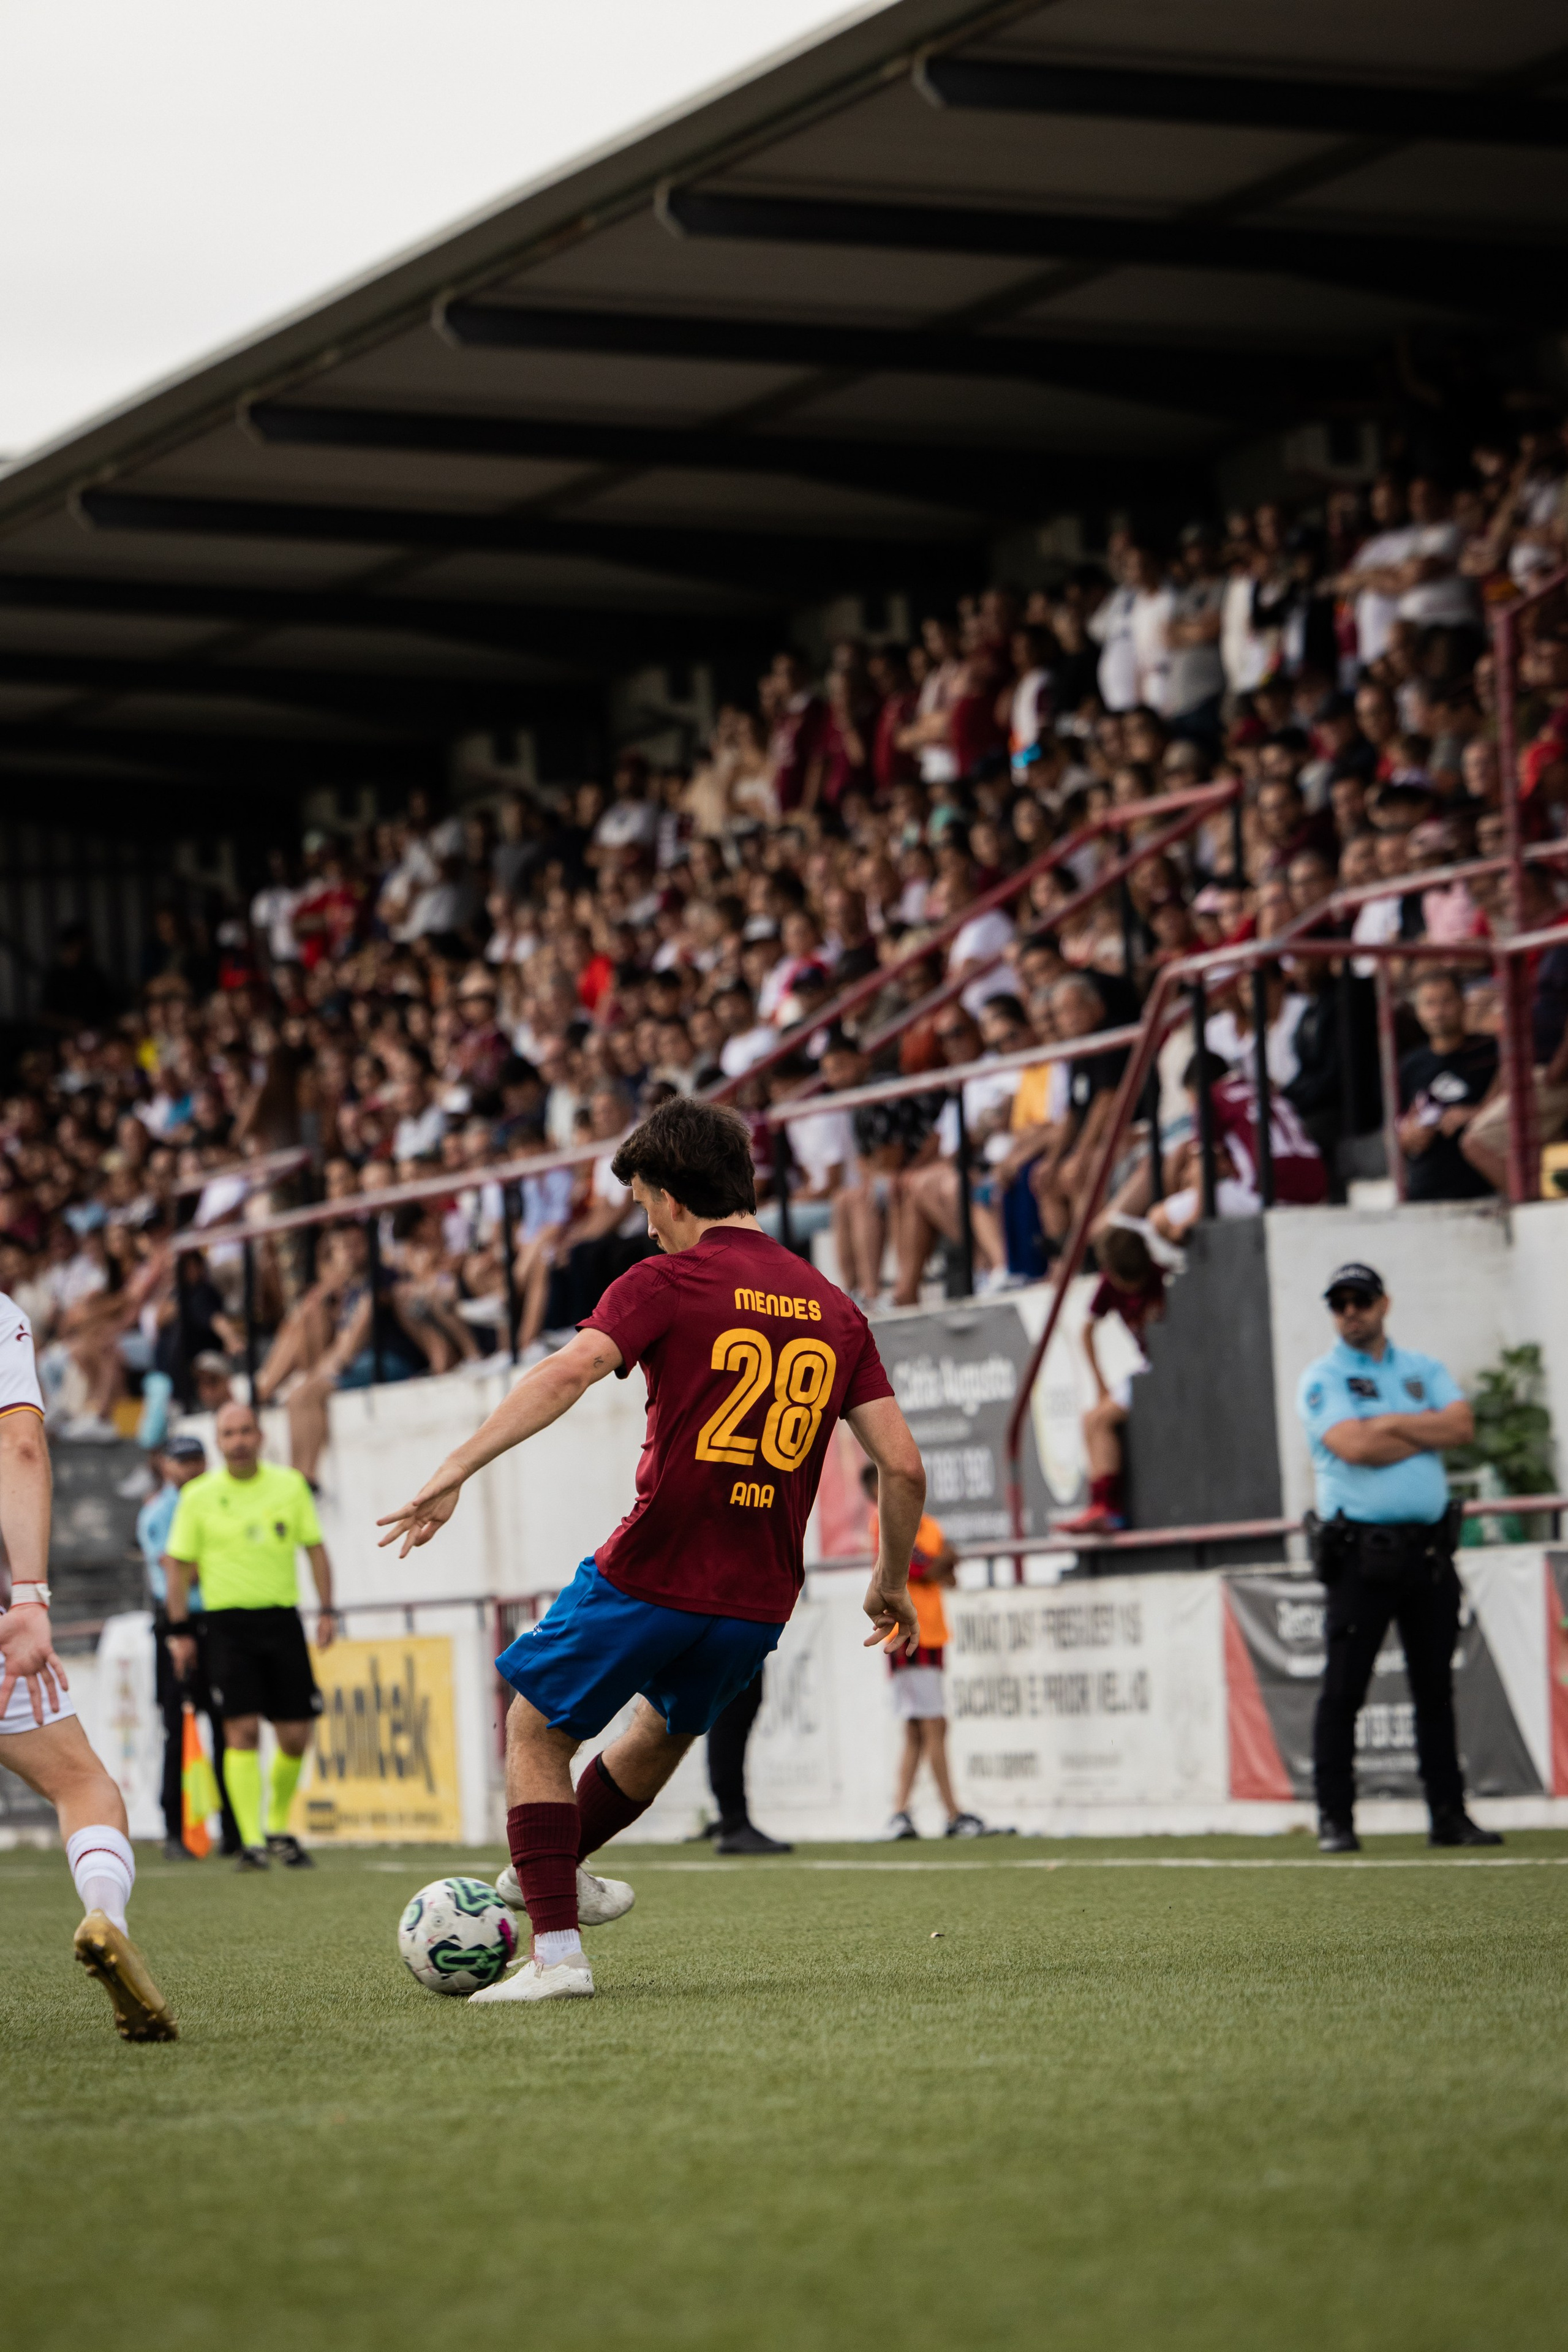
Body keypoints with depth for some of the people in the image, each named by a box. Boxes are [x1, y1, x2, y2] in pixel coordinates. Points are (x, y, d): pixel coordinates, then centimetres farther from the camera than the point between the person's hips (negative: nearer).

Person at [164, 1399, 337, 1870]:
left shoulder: (289, 1485, 7)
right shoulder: (199, 1496, 1)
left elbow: (314, 1548, 12)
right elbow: (179, 1565, 5)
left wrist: (327, 1610, 4)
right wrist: (180, 1631, 0)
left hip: (282, 1618, 2)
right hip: (229, 1623, -2)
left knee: (294, 1737, 1)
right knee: (242, 1731, -12)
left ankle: (279, 1828, 23)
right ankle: (251, 1841, -11)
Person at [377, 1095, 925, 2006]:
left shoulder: (668, 1282, -6)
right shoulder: (835, 1310, 9)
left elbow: (570, 1372, -23)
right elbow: (903, 1466, 6)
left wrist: (454, 1472, -28)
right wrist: (893, 1580, 20)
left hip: (651, 1574, -5)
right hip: (759, 1599, 6)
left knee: (537, 1728, 12)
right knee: (668, 1726, 31)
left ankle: (556, 1949, 3)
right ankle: (549, 1879, 47)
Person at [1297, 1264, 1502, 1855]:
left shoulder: (1425, 1371, 15)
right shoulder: (1323, 1379, 1)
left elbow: (1463, 1426, -3)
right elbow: (1354, 1446, -15)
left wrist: (1389, 1424, -9)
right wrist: (1429, 1431, -5)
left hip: (1428, 1549, 4)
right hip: (1361, 1554, -4)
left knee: (1436, 1689, 8)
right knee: (1343, 1690, -5)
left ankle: (1449, 1815, 12)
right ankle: (1335, 1821, -1)